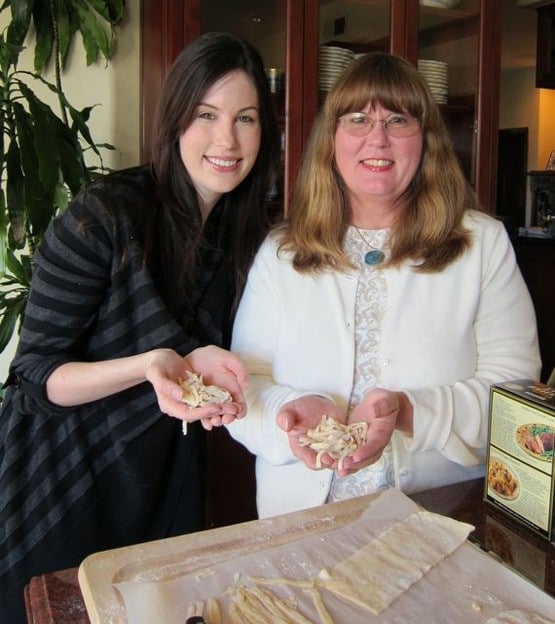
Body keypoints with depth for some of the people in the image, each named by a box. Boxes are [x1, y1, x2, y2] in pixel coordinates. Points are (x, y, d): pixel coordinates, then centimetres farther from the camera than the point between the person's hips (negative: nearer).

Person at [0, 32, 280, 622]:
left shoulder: (249, 230, -3)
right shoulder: (103, 214, -20)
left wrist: (212, 375, -17)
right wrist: (151, 365, -33)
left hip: (169, 486, 5)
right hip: (64, 482, -4)